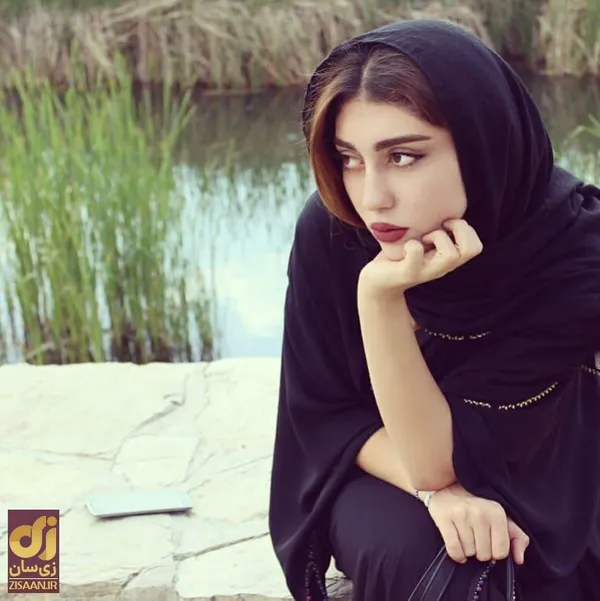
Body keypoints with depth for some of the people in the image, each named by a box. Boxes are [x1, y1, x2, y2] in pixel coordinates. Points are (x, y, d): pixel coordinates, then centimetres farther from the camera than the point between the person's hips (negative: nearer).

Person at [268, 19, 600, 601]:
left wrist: (381, 294, -41)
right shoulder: (329, 231, -23)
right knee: (410, 551, -30)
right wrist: (432, 488, -29)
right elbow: (323, 417, -12)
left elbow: (438, 457, -29)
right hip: (380, 475, 1)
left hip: (539, 494, 0)